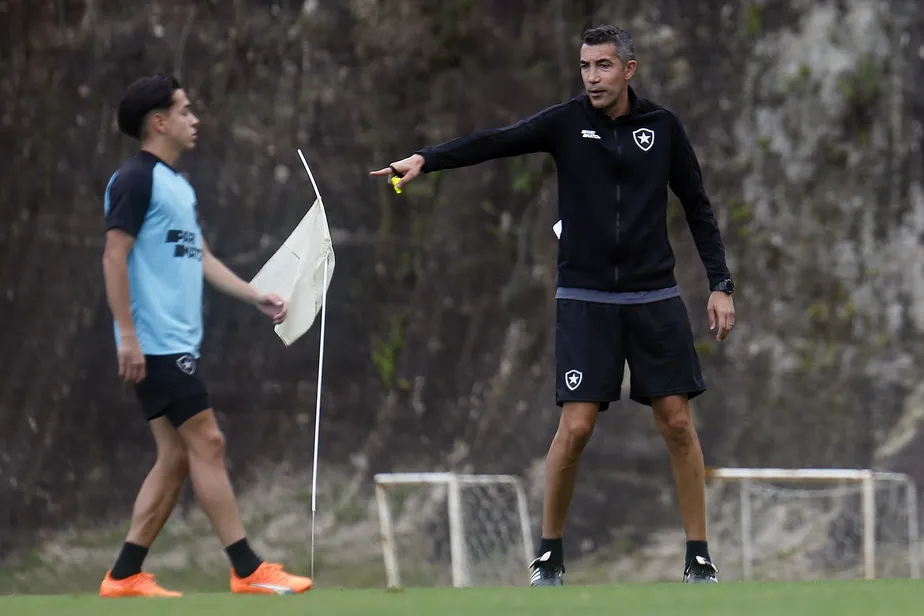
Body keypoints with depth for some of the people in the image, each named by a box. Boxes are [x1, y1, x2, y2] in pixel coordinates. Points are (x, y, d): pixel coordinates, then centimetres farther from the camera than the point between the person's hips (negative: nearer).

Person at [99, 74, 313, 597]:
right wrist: (128, 336, -20)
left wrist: (256, 296, 14)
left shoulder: (179, 185, 19)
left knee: (176, 457, 7)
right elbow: (115, 256, -15)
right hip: (155, 343, -10)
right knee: (207, 442, -10)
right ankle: (248, 570, -8)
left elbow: (201, 259, 23)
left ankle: (125, 575, 8)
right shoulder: (137, 180, -10)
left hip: (179, 342, 10)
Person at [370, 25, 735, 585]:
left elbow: (697, 206, 10)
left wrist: (721, 285, 5)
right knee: (575, 427, -8)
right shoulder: (567, 122, -3)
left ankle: (699, 558, 9)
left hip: (655, 299, 1)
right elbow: (494, 142, -17)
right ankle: (550, 555, 8)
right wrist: (426, 159, -33)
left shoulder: (662, 125, 2)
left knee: (678, 422, -1)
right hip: (585, 301, -1)